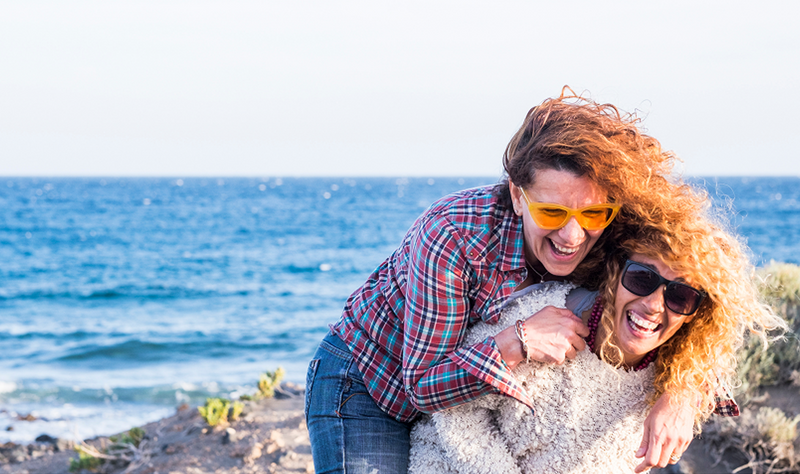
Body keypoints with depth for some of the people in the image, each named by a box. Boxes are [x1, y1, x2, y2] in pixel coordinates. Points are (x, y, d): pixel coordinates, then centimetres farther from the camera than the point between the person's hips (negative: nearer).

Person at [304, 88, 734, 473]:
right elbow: (421, 385, -28)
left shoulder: (603, 249, -20)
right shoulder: (451, 237, -34)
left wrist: (676, 394, -28)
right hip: (368, 390, -4)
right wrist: (516, 344, -41)